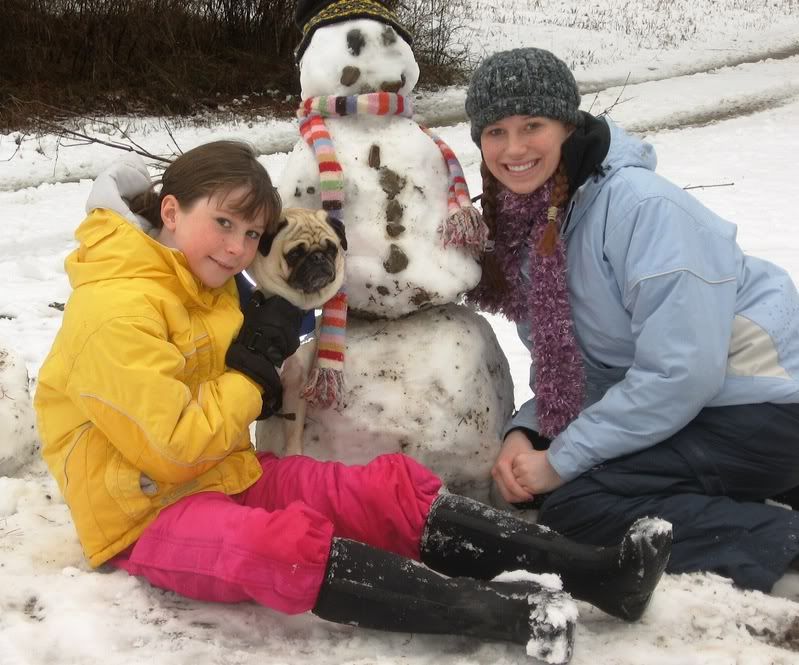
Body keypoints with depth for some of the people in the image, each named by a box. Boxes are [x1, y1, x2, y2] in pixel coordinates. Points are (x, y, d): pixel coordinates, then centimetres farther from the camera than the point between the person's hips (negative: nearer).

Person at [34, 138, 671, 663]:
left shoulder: (206, 284, 8)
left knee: (389, 490, -12)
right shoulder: (116, 312, -21)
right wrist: (254, 368, -12)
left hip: (230, 475, 8)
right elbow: (174, 448, -23)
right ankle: (509, 614, -46)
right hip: (147, 512, -8)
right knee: (281, 546, -38)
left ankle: (590, 569, -21)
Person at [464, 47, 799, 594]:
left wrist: (561, 460, -21)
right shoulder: (519, 223, 1)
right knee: (529, 479, 6)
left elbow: (681, 372, -27)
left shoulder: (640, 204, -24)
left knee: (570, 502, -19)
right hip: (676, 403, 9)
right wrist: (523, 433, -12)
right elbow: (565, 362, 7)